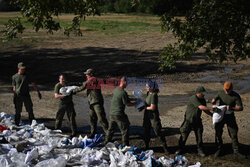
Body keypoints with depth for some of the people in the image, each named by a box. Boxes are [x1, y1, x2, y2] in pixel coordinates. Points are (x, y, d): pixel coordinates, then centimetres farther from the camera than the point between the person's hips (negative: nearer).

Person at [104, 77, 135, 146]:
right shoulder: (123, 92, -19)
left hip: (112, 113, 8)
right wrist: (135, 104, 2)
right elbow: (127, 104, -13)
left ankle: (106, 143, 25)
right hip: (119, 114, -8)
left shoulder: (115, 90, 7)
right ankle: (125, 145, 6)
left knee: (111, 129, 19)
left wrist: (130, 100, 19)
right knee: (125, 130, 3)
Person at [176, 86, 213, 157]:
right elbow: (201, 107, -30)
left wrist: (212, 115, 1)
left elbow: (205, 110, 12)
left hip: (197, 120, 6)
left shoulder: (202, 100, 3)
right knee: (184, 135, 1)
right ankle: (180, 149, 16)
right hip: (189, 120, -6)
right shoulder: (193, 98, -22)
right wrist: (211, 108, -28)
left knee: (199, 135, 3)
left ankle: (200, 150, 12)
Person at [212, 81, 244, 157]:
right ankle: (219, 150, 19)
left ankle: (236, 151, 12)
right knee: (218, 133, 4)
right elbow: (214, 100, 0)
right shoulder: (220, 93, -5)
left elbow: (240, 108, -17)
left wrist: (231, 108, -33)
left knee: (234, 134, 0)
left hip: (230, 116, -2)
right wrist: (213, 104, -25)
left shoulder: (236, 96, -14)